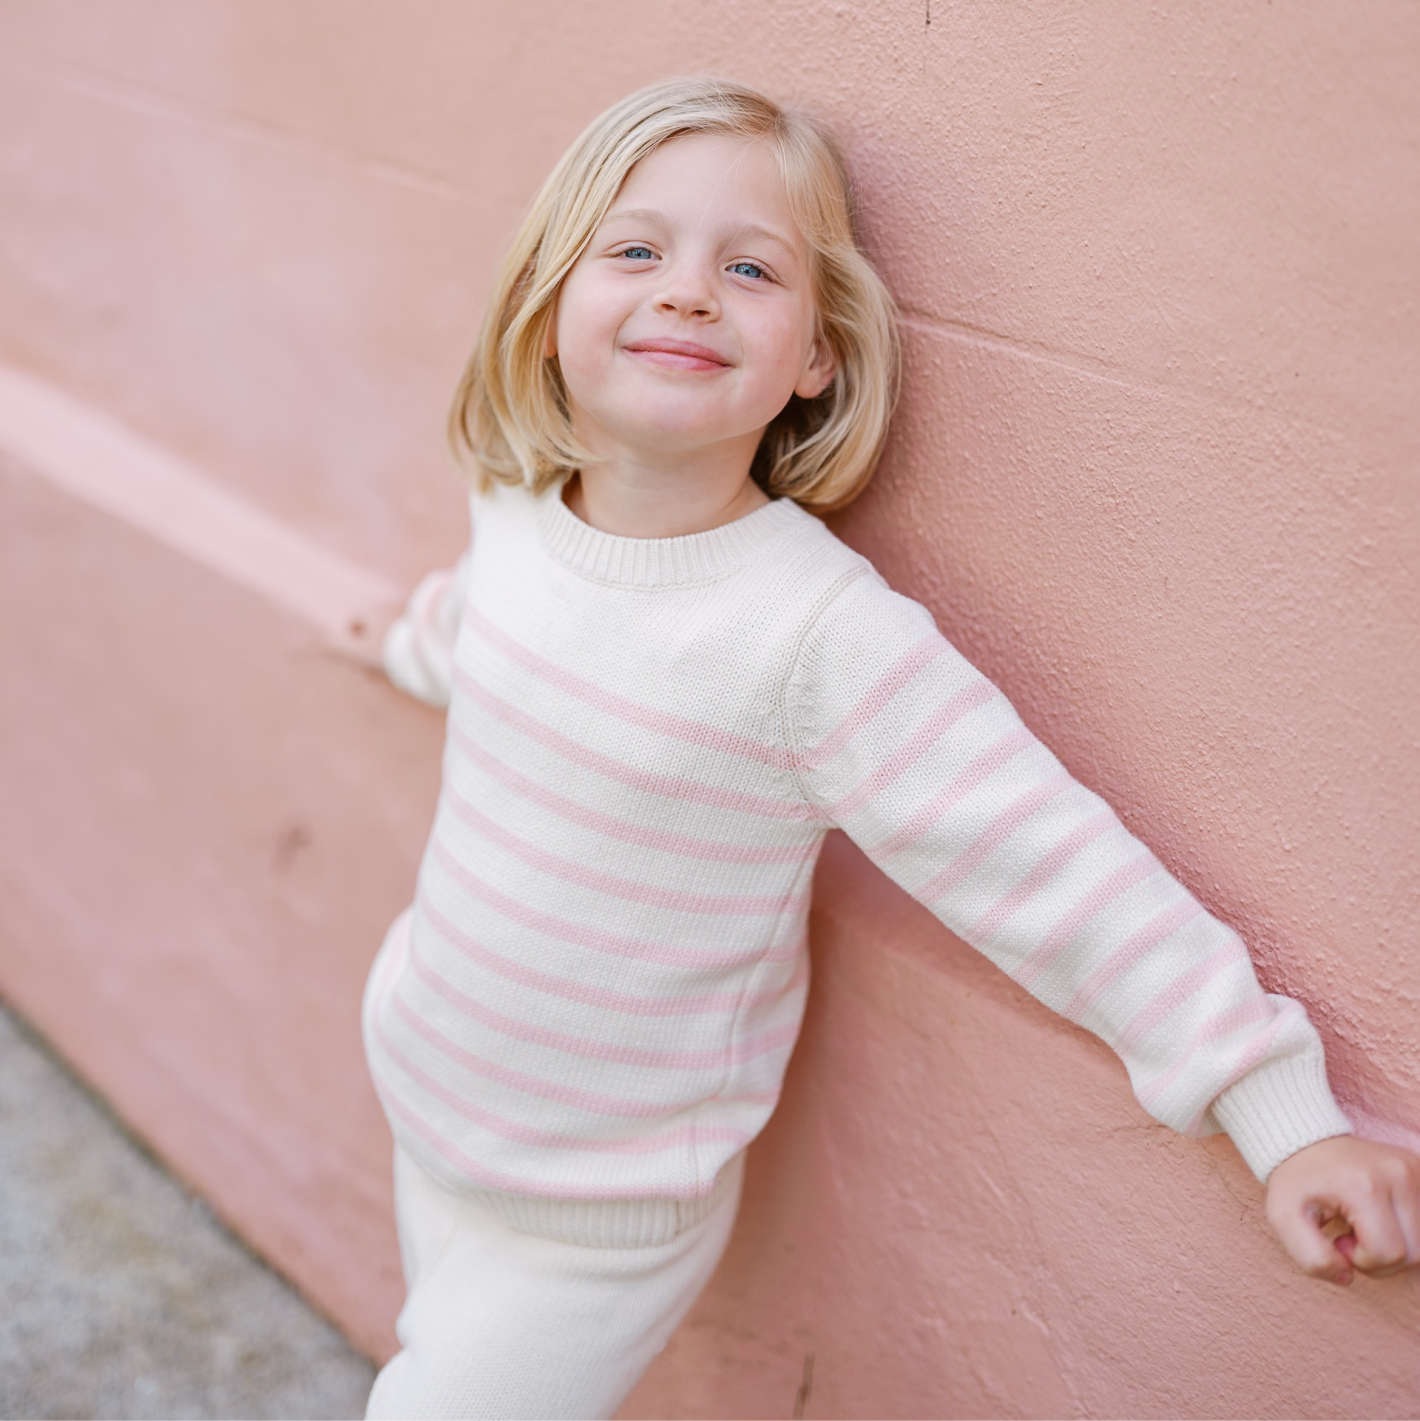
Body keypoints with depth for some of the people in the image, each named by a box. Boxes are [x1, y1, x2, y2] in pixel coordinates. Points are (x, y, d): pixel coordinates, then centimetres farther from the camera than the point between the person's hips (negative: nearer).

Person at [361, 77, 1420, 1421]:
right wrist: (412, 638, 38)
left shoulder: (820, 632, -30)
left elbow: (1058, 875, -27)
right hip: (427, 1106, 7)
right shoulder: (516, 515, -10)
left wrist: (1286, 1118, -25)